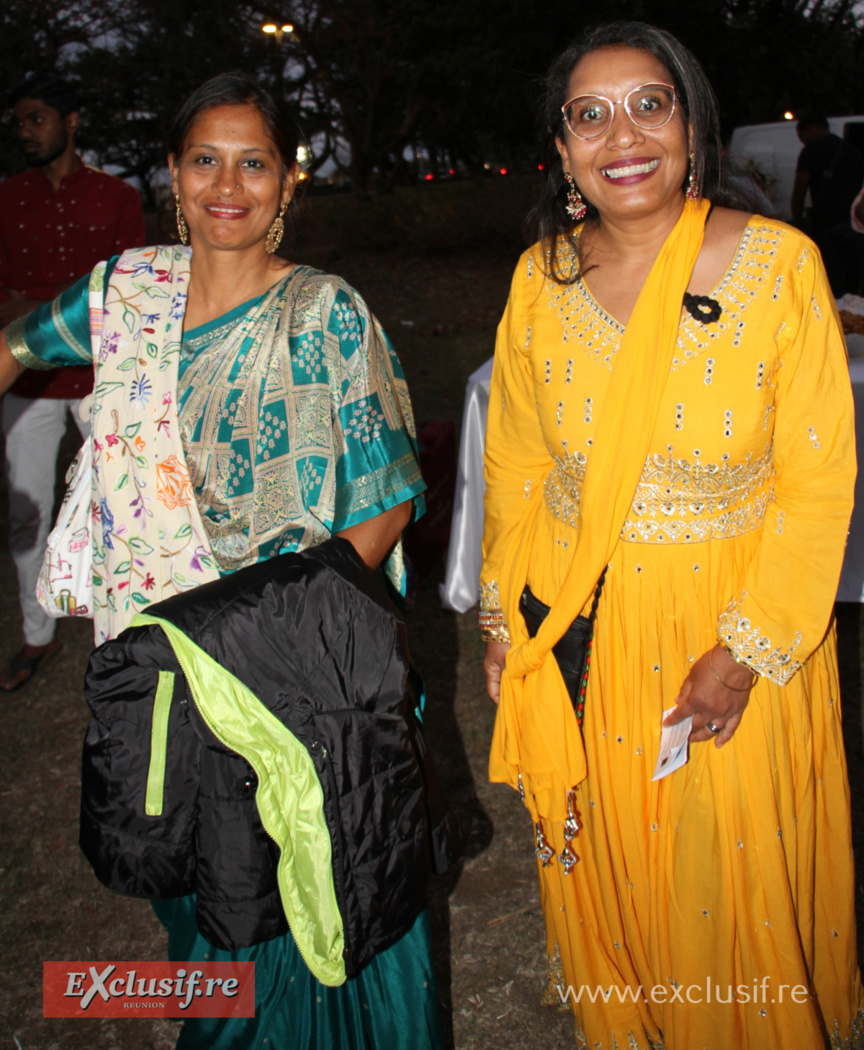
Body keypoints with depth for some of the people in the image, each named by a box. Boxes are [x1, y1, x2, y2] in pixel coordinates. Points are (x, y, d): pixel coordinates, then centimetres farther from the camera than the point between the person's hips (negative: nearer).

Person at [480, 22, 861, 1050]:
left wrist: (745, 652, -14)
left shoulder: (779, 263, -14)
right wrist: (502, 620, 5)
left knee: (739, 866, 15)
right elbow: (515, 465, 5)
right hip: (579, 627, 3)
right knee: (601, 851, 21)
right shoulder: (541, 279, -5)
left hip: (741, 620, -2)